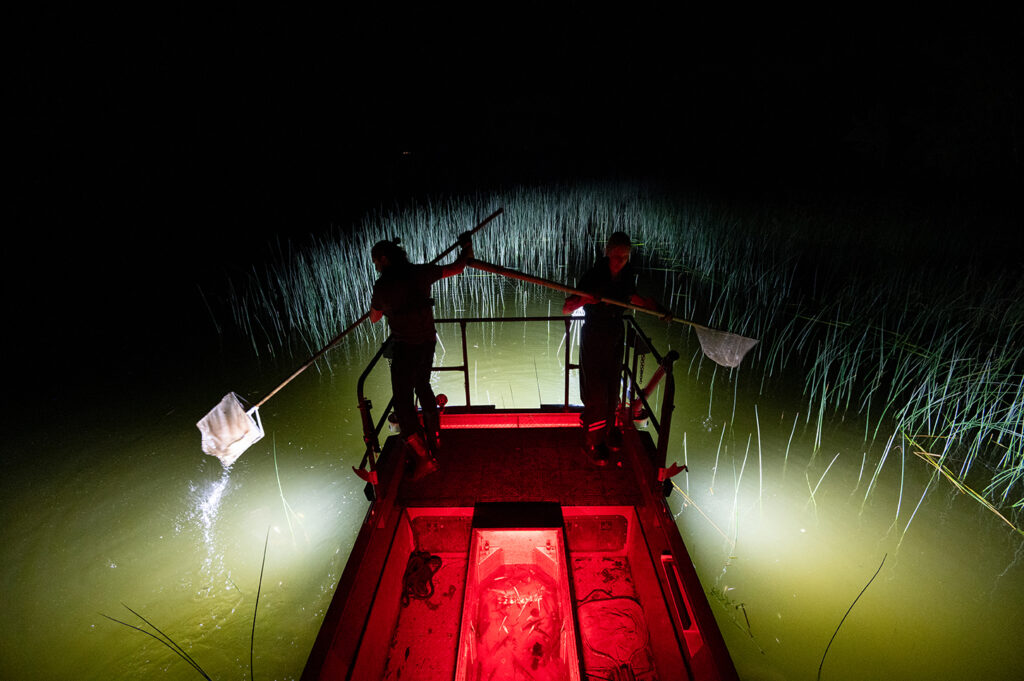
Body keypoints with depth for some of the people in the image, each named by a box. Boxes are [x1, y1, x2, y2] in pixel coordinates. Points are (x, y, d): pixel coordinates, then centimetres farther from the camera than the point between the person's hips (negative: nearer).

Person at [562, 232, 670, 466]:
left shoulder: (627, 274, -4)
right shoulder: (593, 275, -22)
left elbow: (632, 297, 17)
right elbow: (566, 309, -25)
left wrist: (659, 308, 8)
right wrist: (584, 299, -44)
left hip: (616, 336, 6)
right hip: (593, 338, -6)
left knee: (612, 387, 19)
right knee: (596, 392, -1)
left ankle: (608, 429, 42)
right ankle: (593, 442, 19)